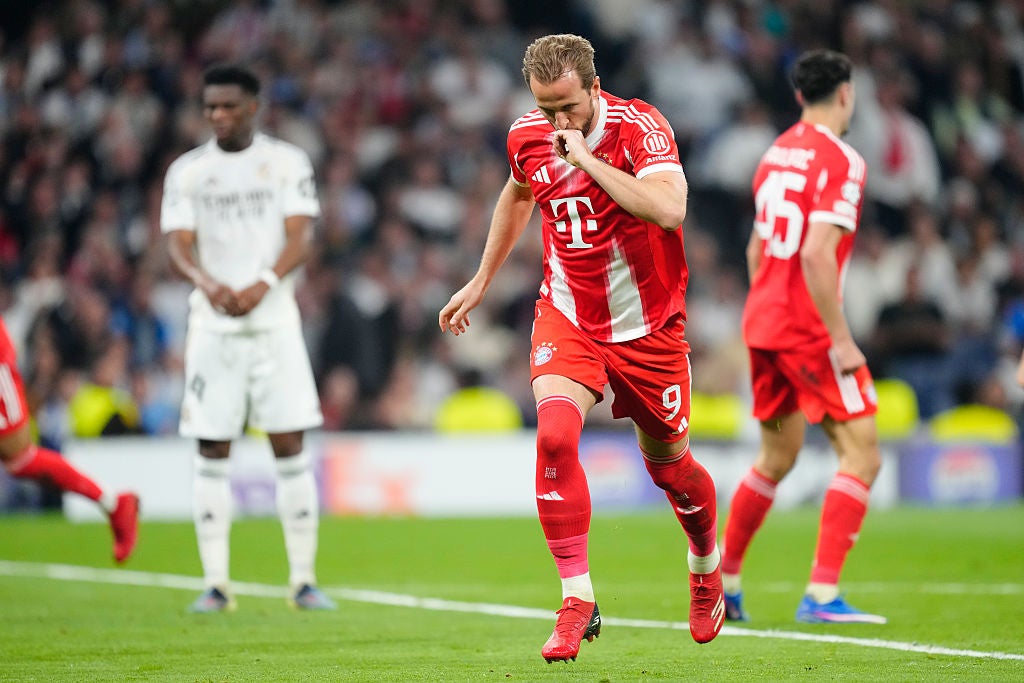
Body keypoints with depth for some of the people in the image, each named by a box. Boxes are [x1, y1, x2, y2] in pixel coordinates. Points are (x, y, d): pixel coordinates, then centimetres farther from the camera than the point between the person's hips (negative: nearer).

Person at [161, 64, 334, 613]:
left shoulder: (287, 163, 4)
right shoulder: (186, 171, 8)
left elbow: (300, 237, -5)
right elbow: (178, 244, -1)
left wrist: (261, 286, -22)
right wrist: (207, 283, -22)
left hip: (274, 320, -1)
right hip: (212, 324, 1)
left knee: (290, 447, -4)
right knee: (212, 453, 0)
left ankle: (303, 579, 1)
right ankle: (215, 583, 4)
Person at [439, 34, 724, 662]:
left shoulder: (640, 127, -20)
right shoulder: (527, 138, -5)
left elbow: (669, 211, -37)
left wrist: (586, 158, -34)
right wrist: (481, 281, 24)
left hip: (648, 324, -2)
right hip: (568, 315, 2)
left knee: (668, 463, 12)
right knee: (555, 434, -24)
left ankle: (707, 567, 45)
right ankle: (578, 602, -18)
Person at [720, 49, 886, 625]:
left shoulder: (778, 153, 13)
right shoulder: (841, 161, -13)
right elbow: (816, 254, -22)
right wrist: (840, 339, -19)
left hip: (764, 320, 9)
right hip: (810, 329, -9)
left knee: (777, 458, 21)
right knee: (862, 453, -6)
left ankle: (722, 579, 27)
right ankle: (822, 593, -13)